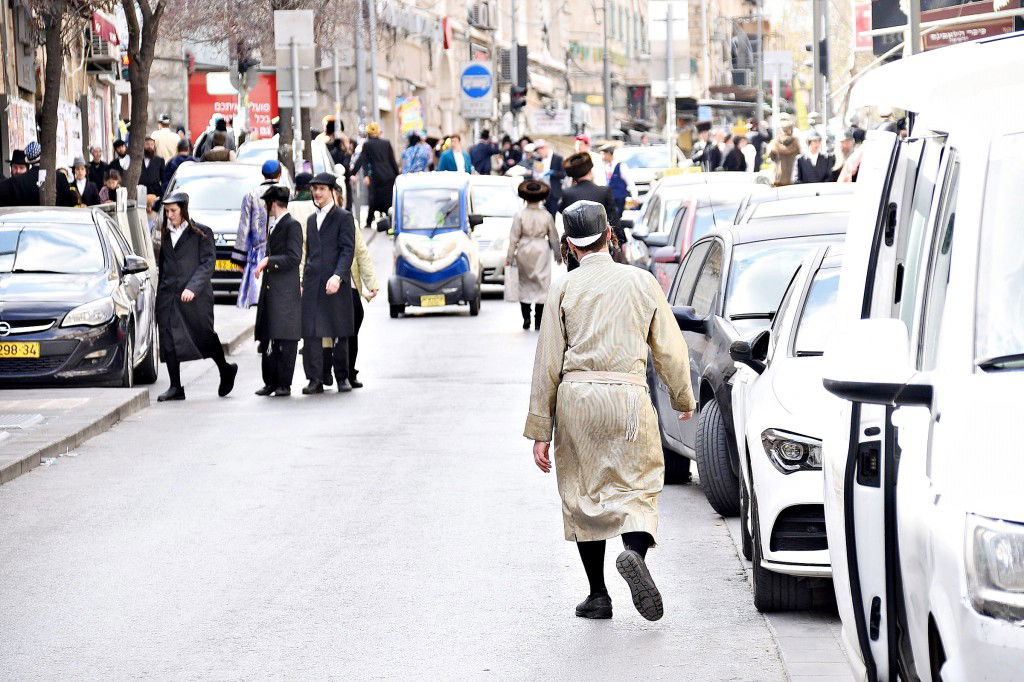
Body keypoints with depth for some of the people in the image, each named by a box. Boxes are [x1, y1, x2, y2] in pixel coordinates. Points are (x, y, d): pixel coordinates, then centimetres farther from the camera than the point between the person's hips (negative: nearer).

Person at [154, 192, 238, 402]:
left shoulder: (201, 233, -1)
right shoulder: (164, 234, 14)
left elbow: (208, 264, -7)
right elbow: (162, 264, 18)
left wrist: (193, 287, -18)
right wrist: (160, 291, 10)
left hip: (195, 297, -4)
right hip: (168, 296, 4)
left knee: (205, 336, 3)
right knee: (169, 341, -3)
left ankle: (226, 371, 28)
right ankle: (175, 388, 0)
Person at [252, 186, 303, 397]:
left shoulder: (292, 226, -8)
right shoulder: (272, 226, 20)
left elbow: (294, 258, -15)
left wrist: (268, 261, -16)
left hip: (286, 292, -9)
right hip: (269, 290, 9)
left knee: (285, 340, -5)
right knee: (267, 339, 7)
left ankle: (284, 385, -3)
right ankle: (270, 382, 12)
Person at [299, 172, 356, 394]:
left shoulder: (343, 217, 0)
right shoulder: (311, 220, 20)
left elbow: (348, 250, -9)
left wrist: (337, 276, -21)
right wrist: (304, 282, 16)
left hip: (335, 284, -5)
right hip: (312, 284, 5)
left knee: (339, 334, 2)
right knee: (310, 333, -3)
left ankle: (342, 378, 12)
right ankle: (315, 380, -1)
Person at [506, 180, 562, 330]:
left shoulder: (520, 215, -9)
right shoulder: (546, 216, -6)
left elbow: (514, 238, -7)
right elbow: (553, 237, 3)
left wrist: (510, 256, 0)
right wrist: (558, 254, 16)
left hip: (524, 251, 0)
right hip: (541, 251, 0)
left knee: (524, 284, 12)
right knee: (542, 284, 5)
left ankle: (526, 318, 8)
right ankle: (539, 320, 3)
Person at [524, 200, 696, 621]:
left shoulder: (564, 289, 3)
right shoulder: (641, 281, 6)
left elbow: (547, 362, 2)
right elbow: (669, 347, 10)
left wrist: (540, 431, 5)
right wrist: (684, 397, 26)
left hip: (576, 395, 0)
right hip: (628, 394, 0)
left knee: (583, 493, 10)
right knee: (636, 486, 5)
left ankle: (598, 594, 11)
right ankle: (634, 552, -25)